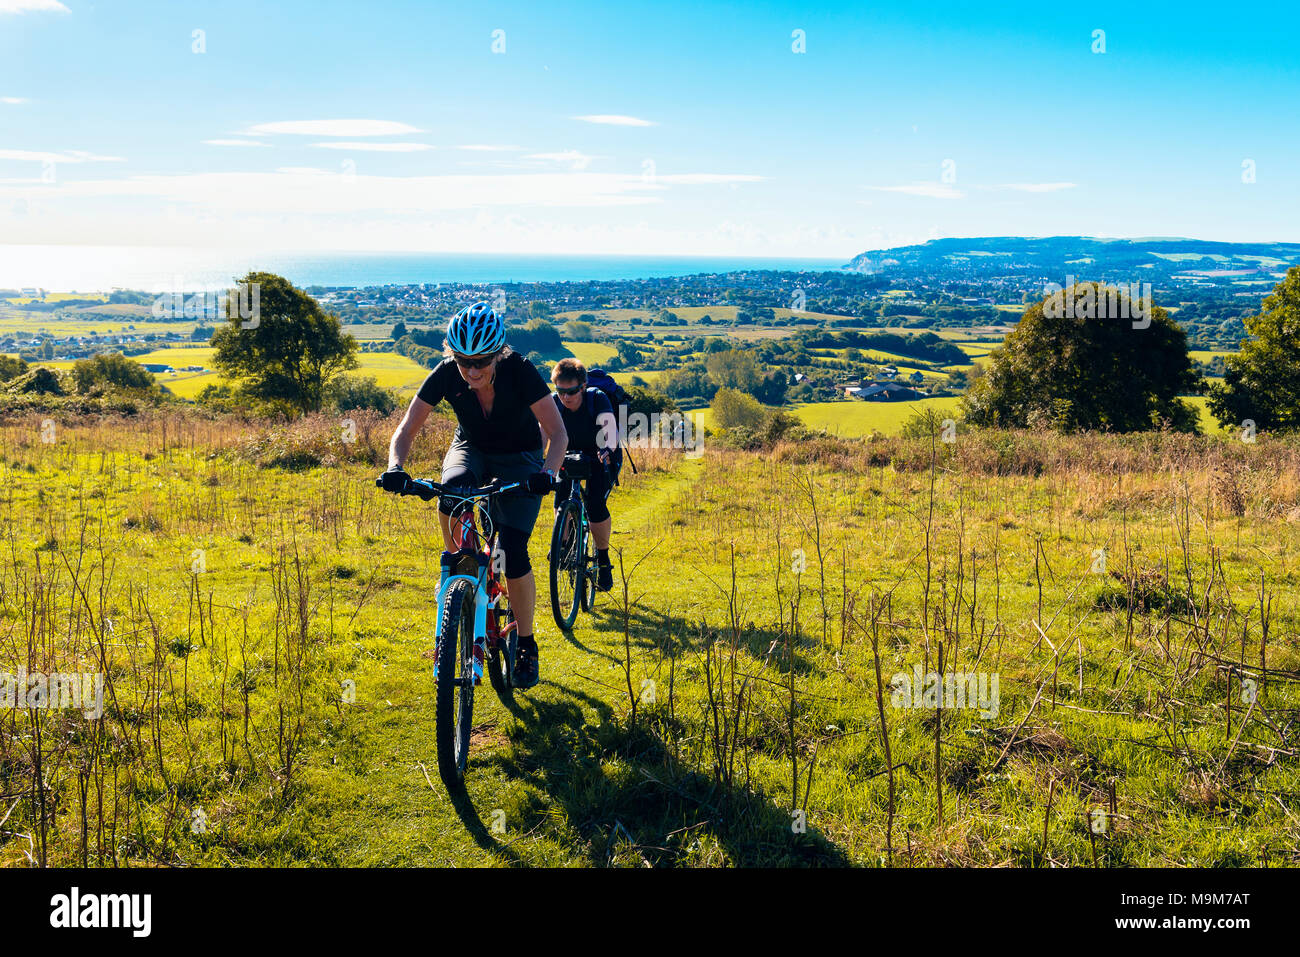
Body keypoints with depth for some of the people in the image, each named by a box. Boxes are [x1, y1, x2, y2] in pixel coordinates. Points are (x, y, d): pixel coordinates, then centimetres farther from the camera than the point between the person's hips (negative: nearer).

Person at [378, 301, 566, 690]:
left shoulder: (520, 372, -29)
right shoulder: (445, 375, -23)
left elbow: (558, 432, -29)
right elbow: (406, 430, -20)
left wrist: (548, 473, -48)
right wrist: (395, 467, -40)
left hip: (519, 458, -2)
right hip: (471, 448, 2)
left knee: (513, 552, -18)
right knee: (452, 488, -35)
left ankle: (526, 645, 2)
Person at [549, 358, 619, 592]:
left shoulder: (597, 399, -25)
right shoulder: (554, 404, -17)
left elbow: (610, 429, -39)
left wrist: (608, 450, -60)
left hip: (602, 457, -3)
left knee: (595, 503, -23)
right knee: (561, 490, -22)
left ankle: (603, 559, -4)